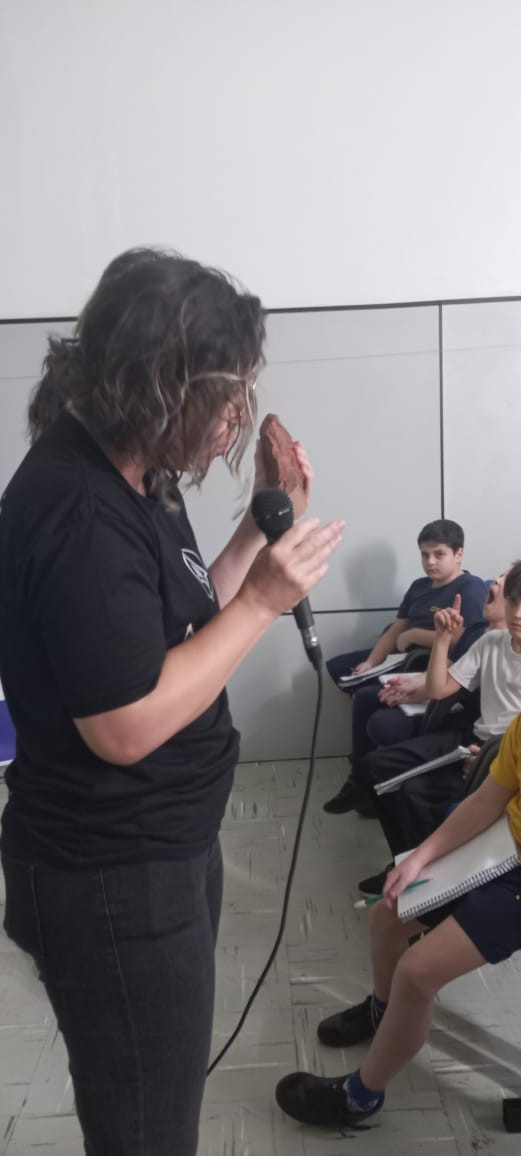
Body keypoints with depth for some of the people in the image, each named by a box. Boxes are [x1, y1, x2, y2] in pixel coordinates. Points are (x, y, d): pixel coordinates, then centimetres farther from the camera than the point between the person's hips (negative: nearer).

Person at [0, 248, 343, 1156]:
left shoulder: (131, 476, 5)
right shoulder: (78, 510, -27)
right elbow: (126, 726, -28)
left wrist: (262, 523, 0)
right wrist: (262, 602, -24)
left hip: (164, 849, 10)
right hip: (111, 882, -9)